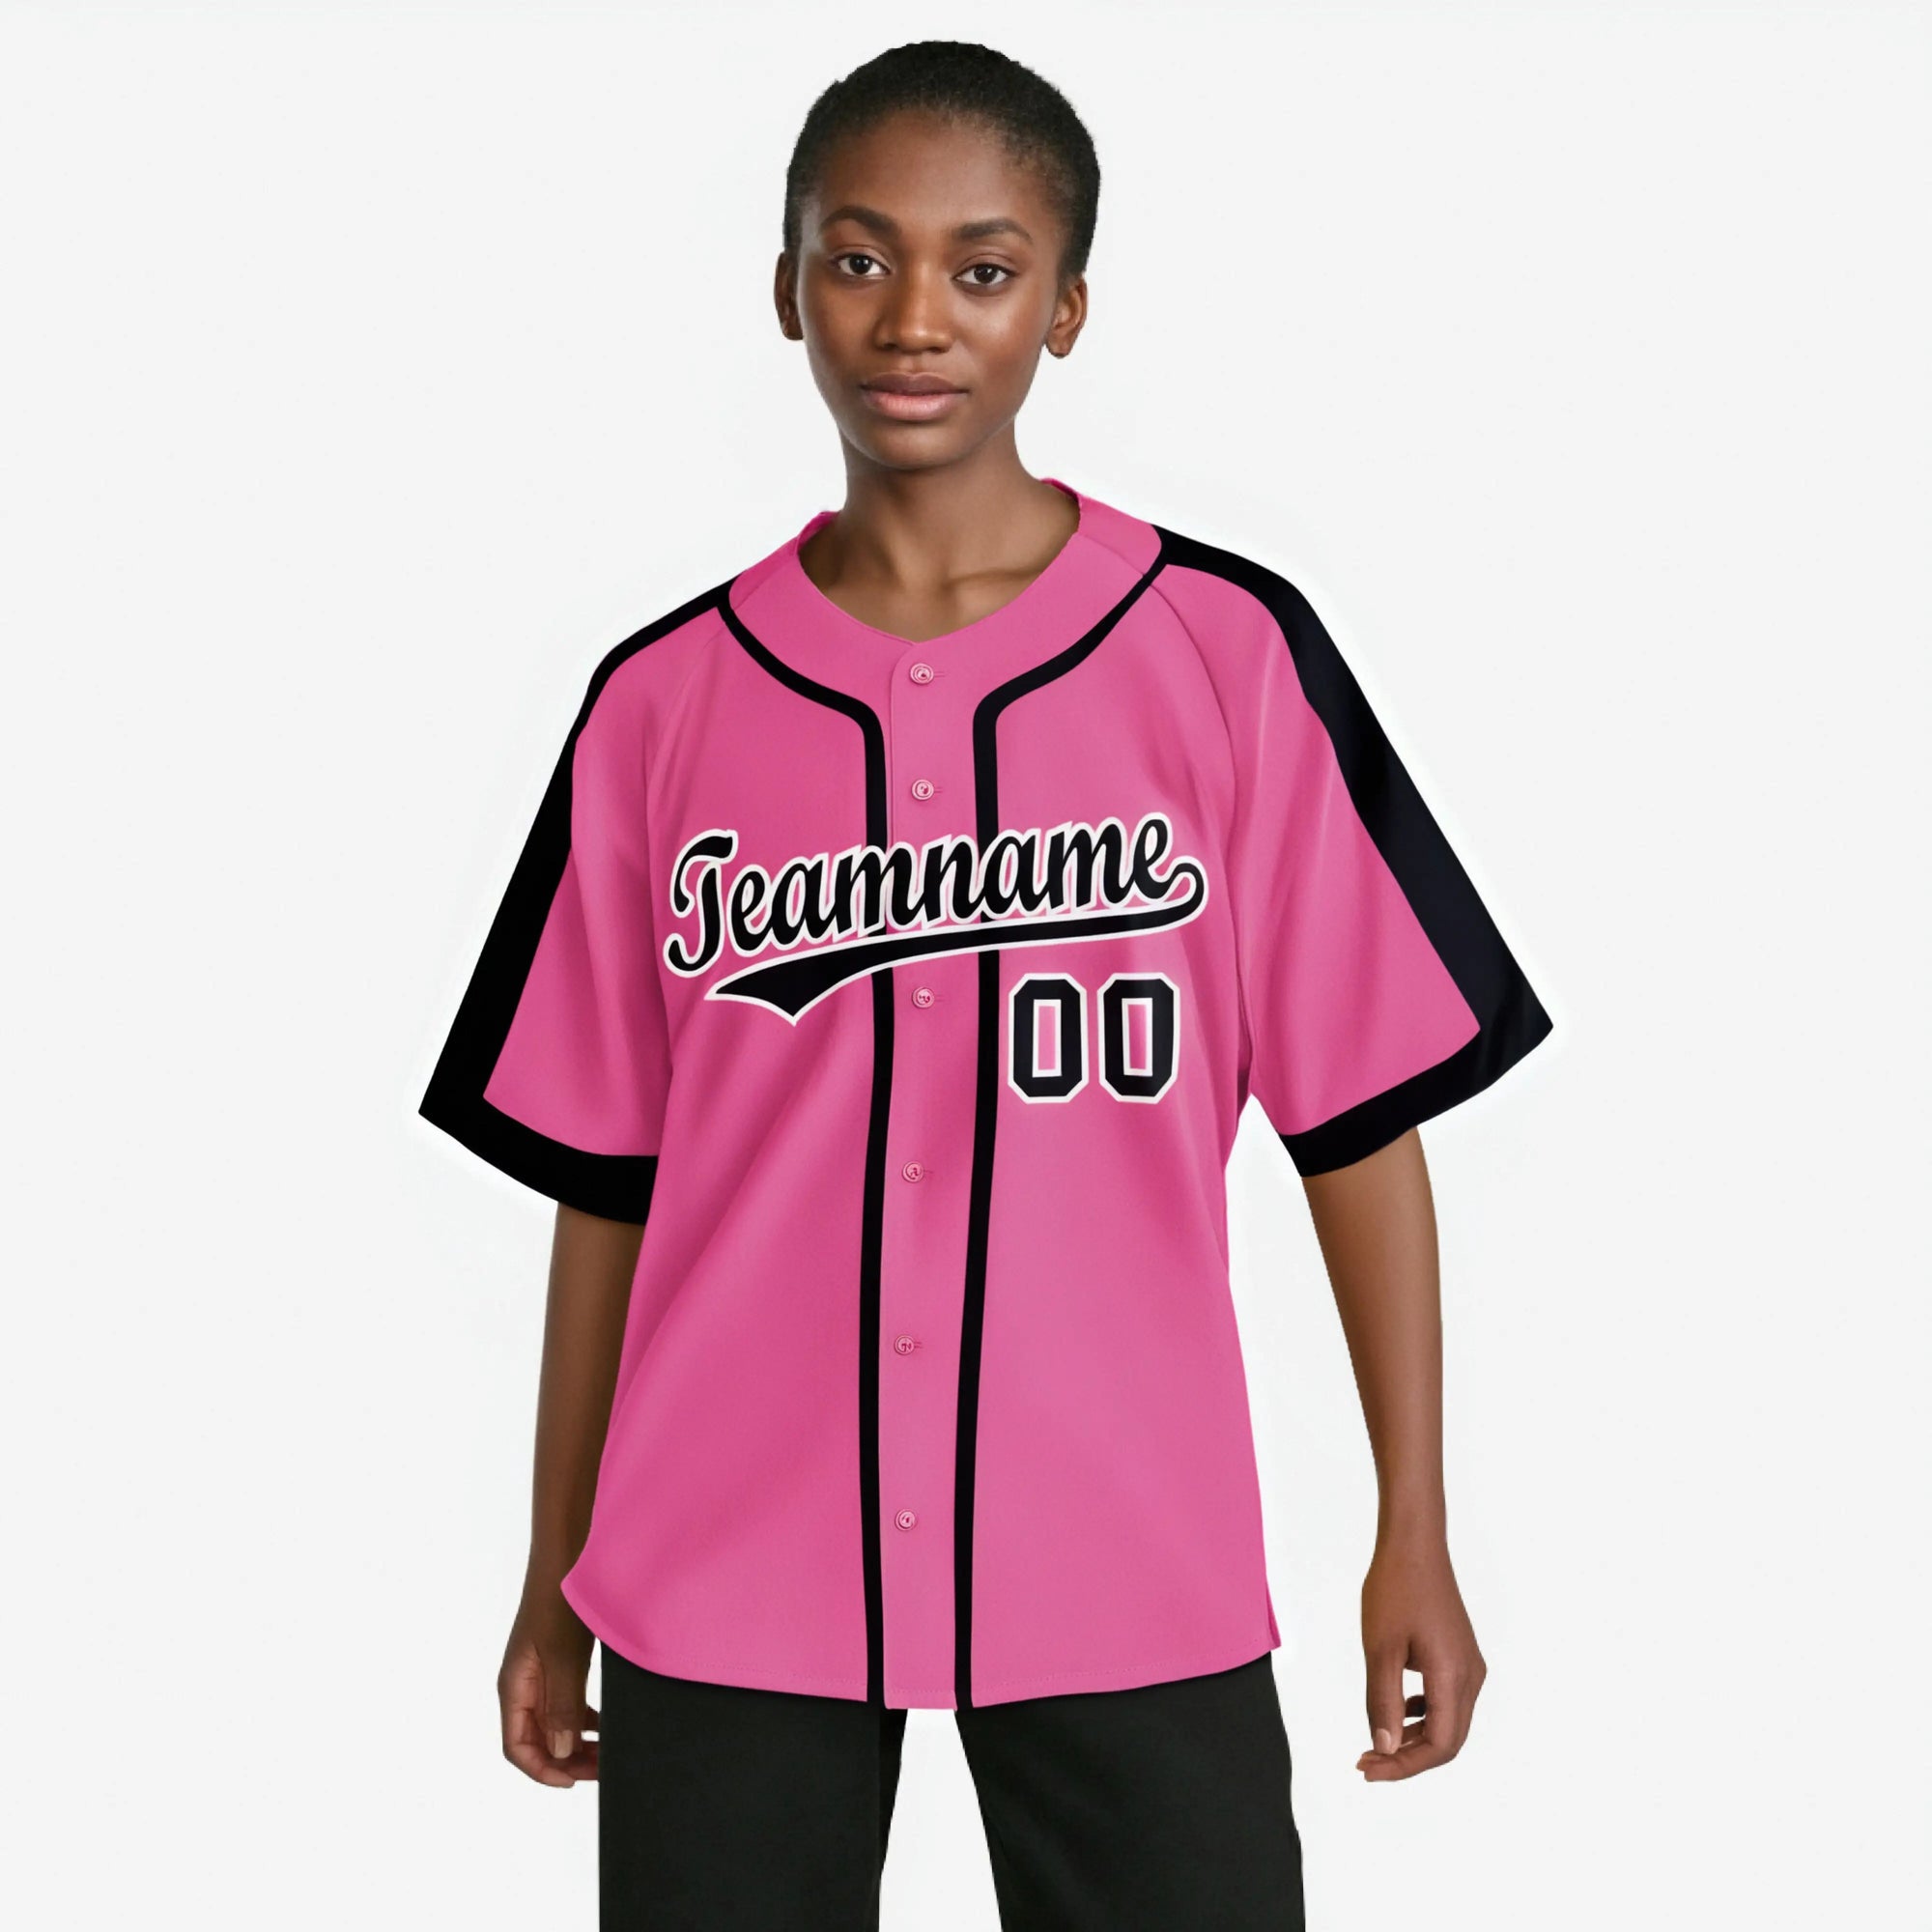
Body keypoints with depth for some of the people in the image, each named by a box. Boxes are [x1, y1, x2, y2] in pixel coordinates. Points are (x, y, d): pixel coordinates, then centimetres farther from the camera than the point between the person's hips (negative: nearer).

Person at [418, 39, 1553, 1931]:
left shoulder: (1229, 654, -1)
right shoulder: (666, 702, 4)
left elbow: (1356, 1106, 0)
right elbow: (607, 1174, 8)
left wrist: (1415, 1536, -1)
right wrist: (556, 1575, 10)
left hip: (1130, 1572, -1)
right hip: (728, 1576, 2)